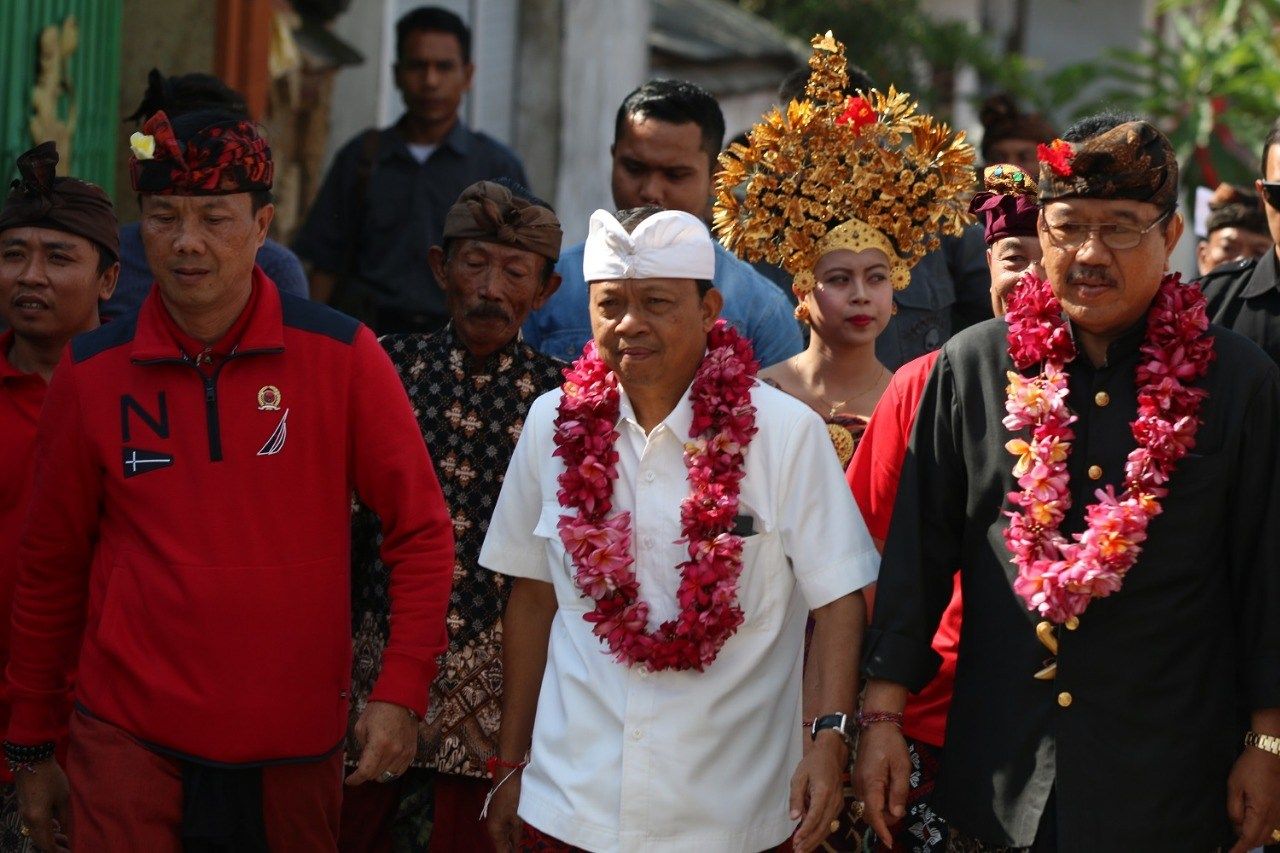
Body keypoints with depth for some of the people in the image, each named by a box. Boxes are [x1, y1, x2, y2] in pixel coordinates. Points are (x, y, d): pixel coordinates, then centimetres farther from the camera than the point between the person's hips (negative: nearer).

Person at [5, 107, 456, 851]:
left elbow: (422, 531, -1)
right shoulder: (92, 373, 1)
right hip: (131, 743, 0)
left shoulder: (340, 356, -3)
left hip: (296, 749, 0)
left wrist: (402, 692, -10)